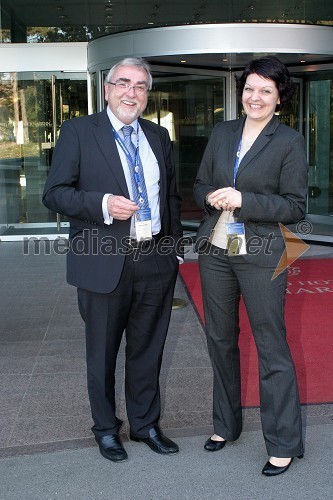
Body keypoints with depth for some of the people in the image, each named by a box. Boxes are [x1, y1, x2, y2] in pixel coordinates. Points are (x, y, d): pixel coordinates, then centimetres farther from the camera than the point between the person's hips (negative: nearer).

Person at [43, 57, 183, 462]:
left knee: (148, 349, 15)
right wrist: (103, 204, -22)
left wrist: (174, 243, 11)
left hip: (156, 261, 4)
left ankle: (145, 424, 34)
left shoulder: (158, 136, 13)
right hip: (104, 262, -4)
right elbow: (54, 193, -8)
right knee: (102, 352, 11)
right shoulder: (79, 131, -3)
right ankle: (106, 428, 32)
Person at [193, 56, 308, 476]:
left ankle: (283, 443, 15)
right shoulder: (222, 133, 9)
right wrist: (212, 196, -9)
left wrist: (244, 200, -19)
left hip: (260, 256, -5)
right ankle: (225, 424, 33)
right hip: (215, 251, 5)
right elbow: (200, 185, 13)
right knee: (220, 340, 15)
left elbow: (295, 206, -8)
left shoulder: (289, 141, -5)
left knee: (271, 347, 0)